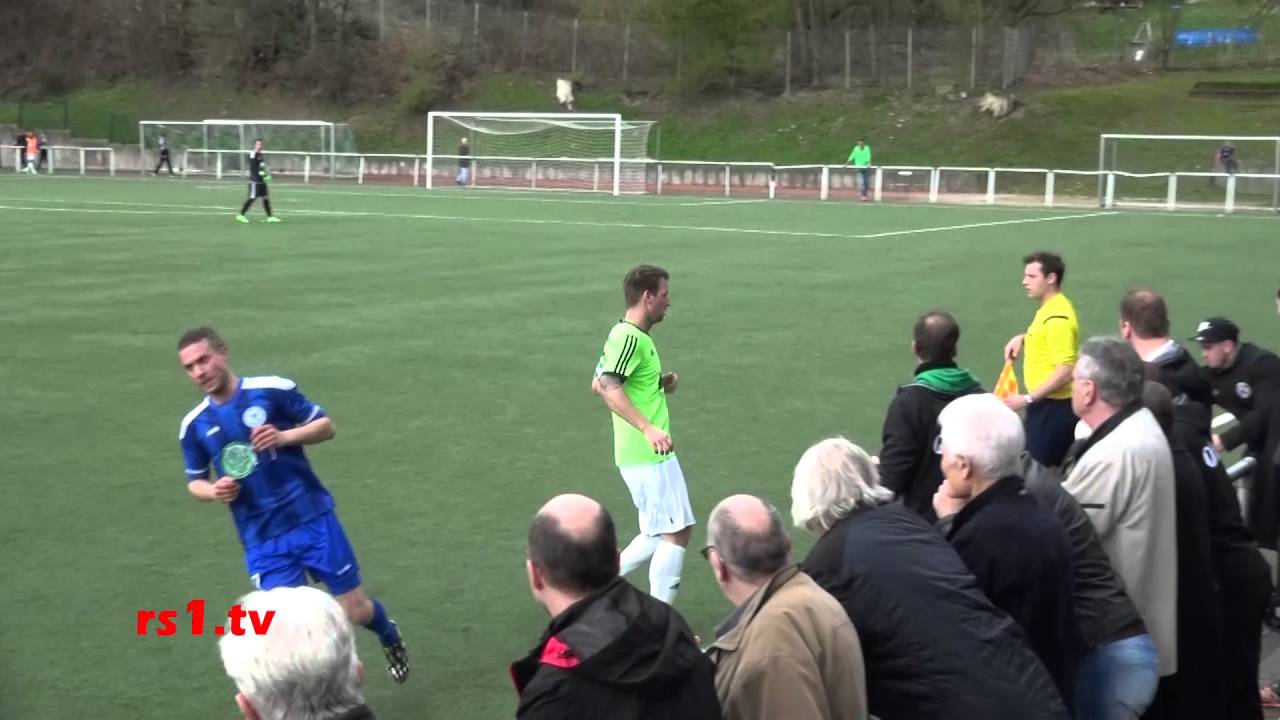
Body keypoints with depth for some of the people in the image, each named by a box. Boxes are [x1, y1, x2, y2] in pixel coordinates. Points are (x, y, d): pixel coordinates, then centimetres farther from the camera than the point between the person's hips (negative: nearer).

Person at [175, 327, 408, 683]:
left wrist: (285, 436, -20)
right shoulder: (194, 426, 2)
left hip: (312, 518, -2)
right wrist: (213, 491, -10)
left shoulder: (273, 389, -8)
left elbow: (326, 426, -1)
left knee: (355, 611, 5)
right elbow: (195, 481, 14)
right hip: (262, 541, 2)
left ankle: (389, 636, 40)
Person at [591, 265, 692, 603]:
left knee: (658, 534, 14)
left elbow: (600, 384, 23)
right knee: (677, 530, -6)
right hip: (649, 454, -10)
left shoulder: (627, 335, 15)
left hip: (644, 455, 10)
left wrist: (660, 384, 15)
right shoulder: (630, 337, -15)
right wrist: (648, 428, -36)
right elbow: (607, 387, -28)